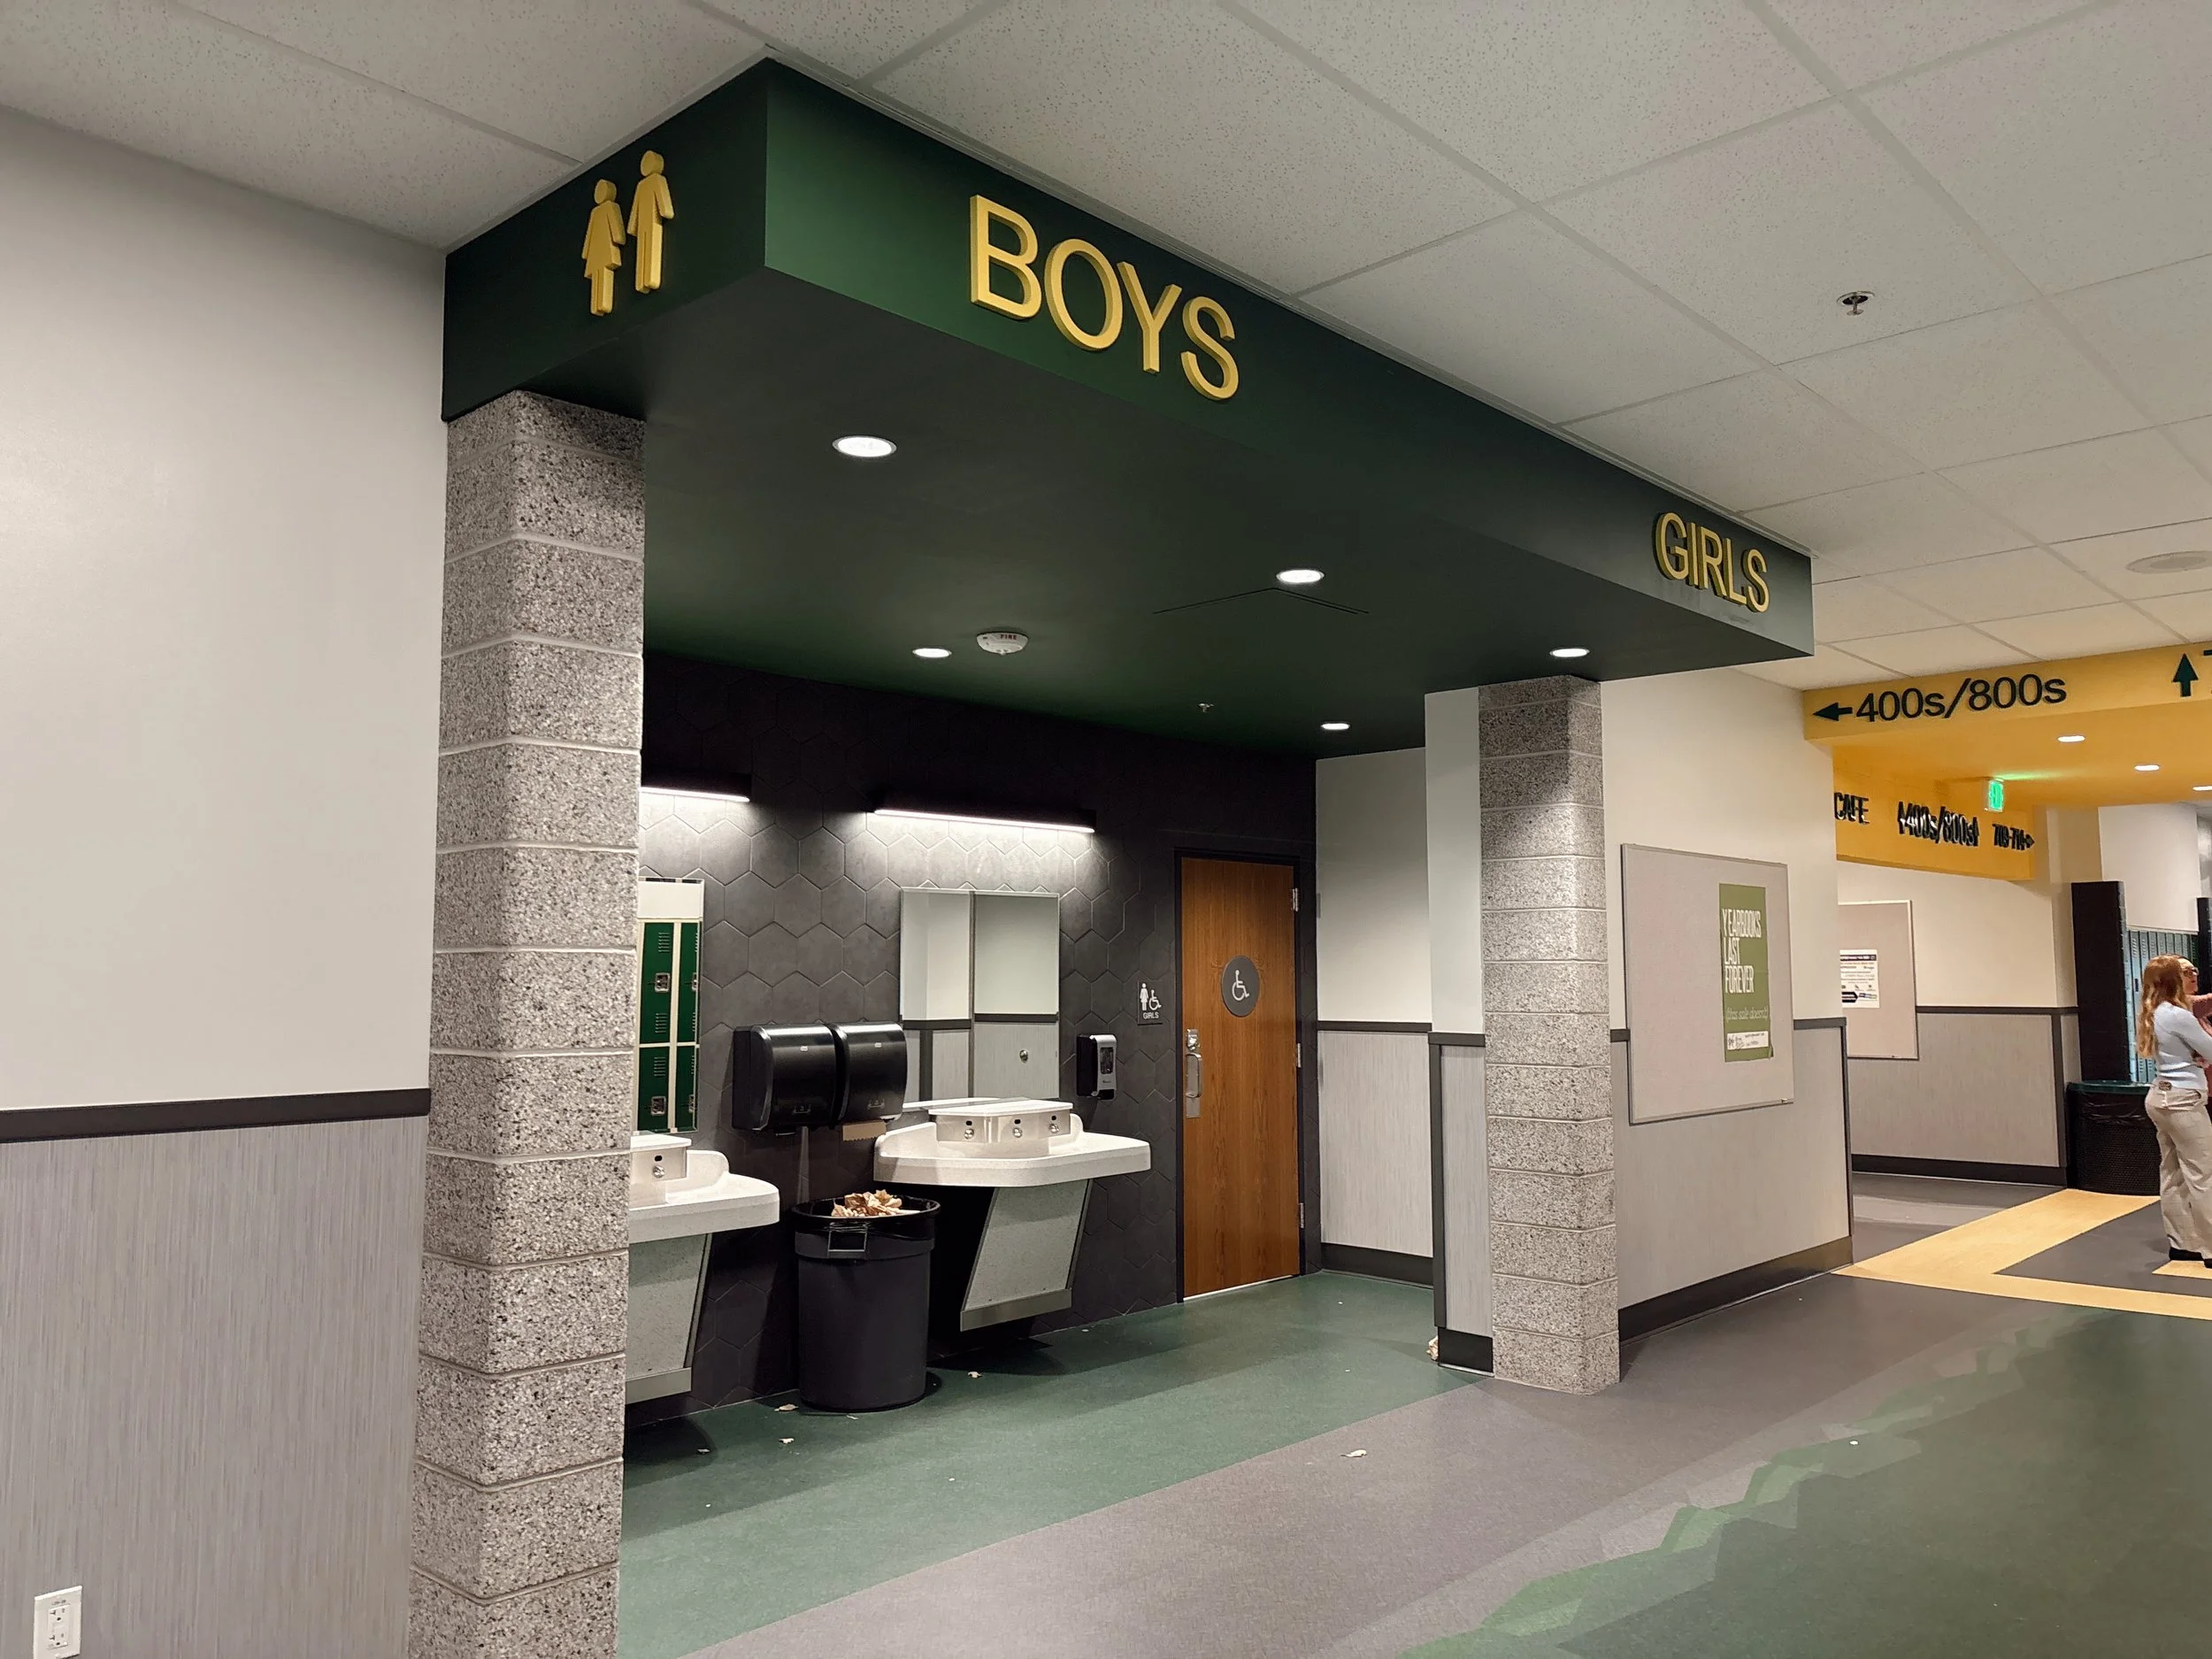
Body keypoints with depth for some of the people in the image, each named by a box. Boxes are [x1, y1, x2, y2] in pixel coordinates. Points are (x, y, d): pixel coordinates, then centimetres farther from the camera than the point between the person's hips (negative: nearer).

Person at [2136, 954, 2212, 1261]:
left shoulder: (2155, 1014, 11)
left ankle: (2180, 1244, 16)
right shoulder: (2179, 1016, -16)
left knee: (2172, 1175, 11)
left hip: (2161, 1097, 9)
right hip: (2182, 1100, -9)